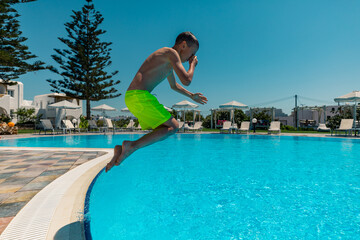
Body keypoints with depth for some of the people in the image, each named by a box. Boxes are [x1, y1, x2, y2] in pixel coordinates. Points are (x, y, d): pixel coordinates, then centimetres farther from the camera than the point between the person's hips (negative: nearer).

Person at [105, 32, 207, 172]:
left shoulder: (168, 64, 26)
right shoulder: (171, 53, -4)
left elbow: (174, 86, 40)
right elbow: (186, 80, -12)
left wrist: (192, 96, 43)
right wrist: (193, 64, 7)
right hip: (139, 96, -10)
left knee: (163, 130, 14)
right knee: (173, 126, -7)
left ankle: (122, 150, 7)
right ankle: (132, 146, -14)